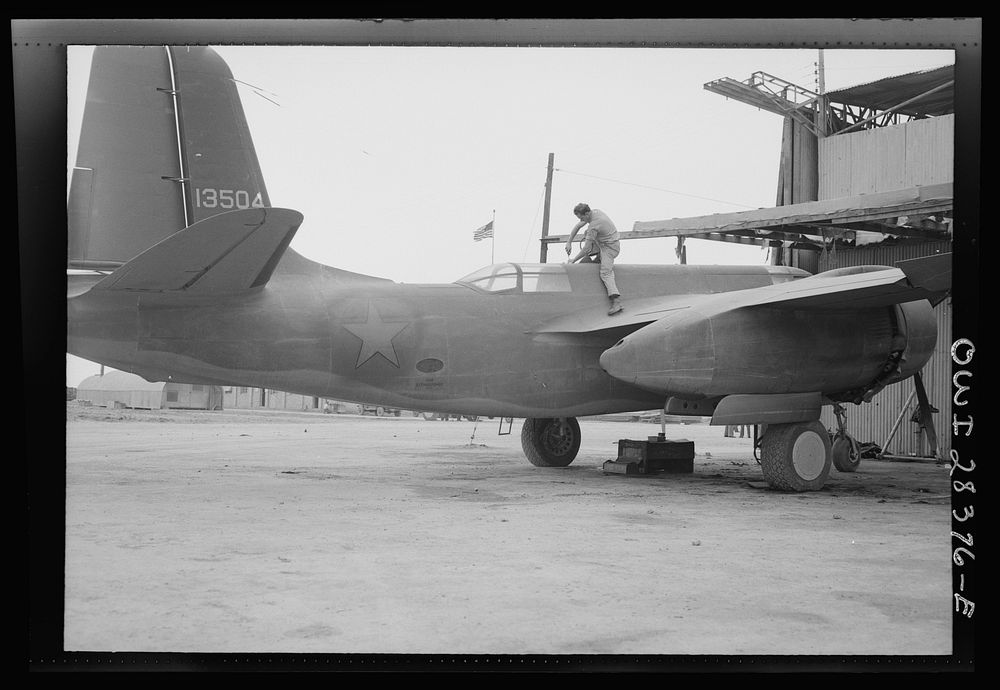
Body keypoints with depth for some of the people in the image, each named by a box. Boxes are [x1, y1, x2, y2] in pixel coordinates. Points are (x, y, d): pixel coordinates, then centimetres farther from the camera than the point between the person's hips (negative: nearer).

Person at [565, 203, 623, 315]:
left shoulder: (593, 226, -27)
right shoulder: (594, 211, 1)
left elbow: (586, 249, -22)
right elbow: (577, 226, 14)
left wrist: (573, 260, -10)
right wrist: (569, 242, 9)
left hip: (610, 247, -10)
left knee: (605, 272, -24)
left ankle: (617, 302, -38)